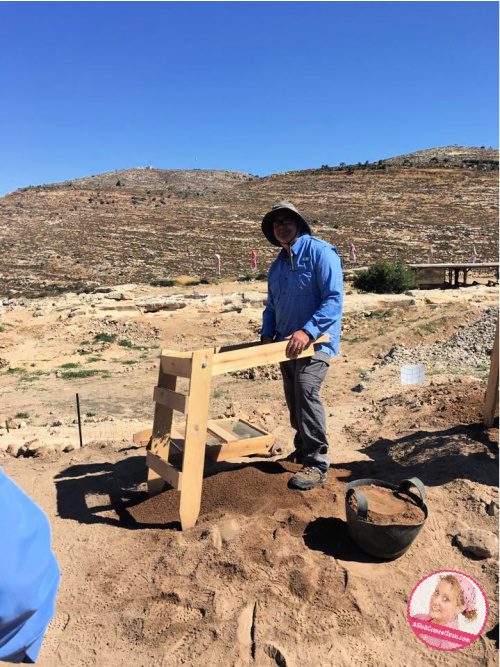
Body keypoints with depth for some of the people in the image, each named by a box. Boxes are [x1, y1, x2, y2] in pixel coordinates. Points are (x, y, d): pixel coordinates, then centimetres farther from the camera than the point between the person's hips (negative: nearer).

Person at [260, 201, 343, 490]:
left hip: (316, 341, -8)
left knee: (306, 393, -21)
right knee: (294, 401, 14)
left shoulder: (320, 252, -9)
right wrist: (267, 333, 6)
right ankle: (303, 450, 33)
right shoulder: (277, 265, 15)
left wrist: (308, 331, -27)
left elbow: (334, 299, -18)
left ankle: (317, 463, -9)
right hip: (288, 344, 8)